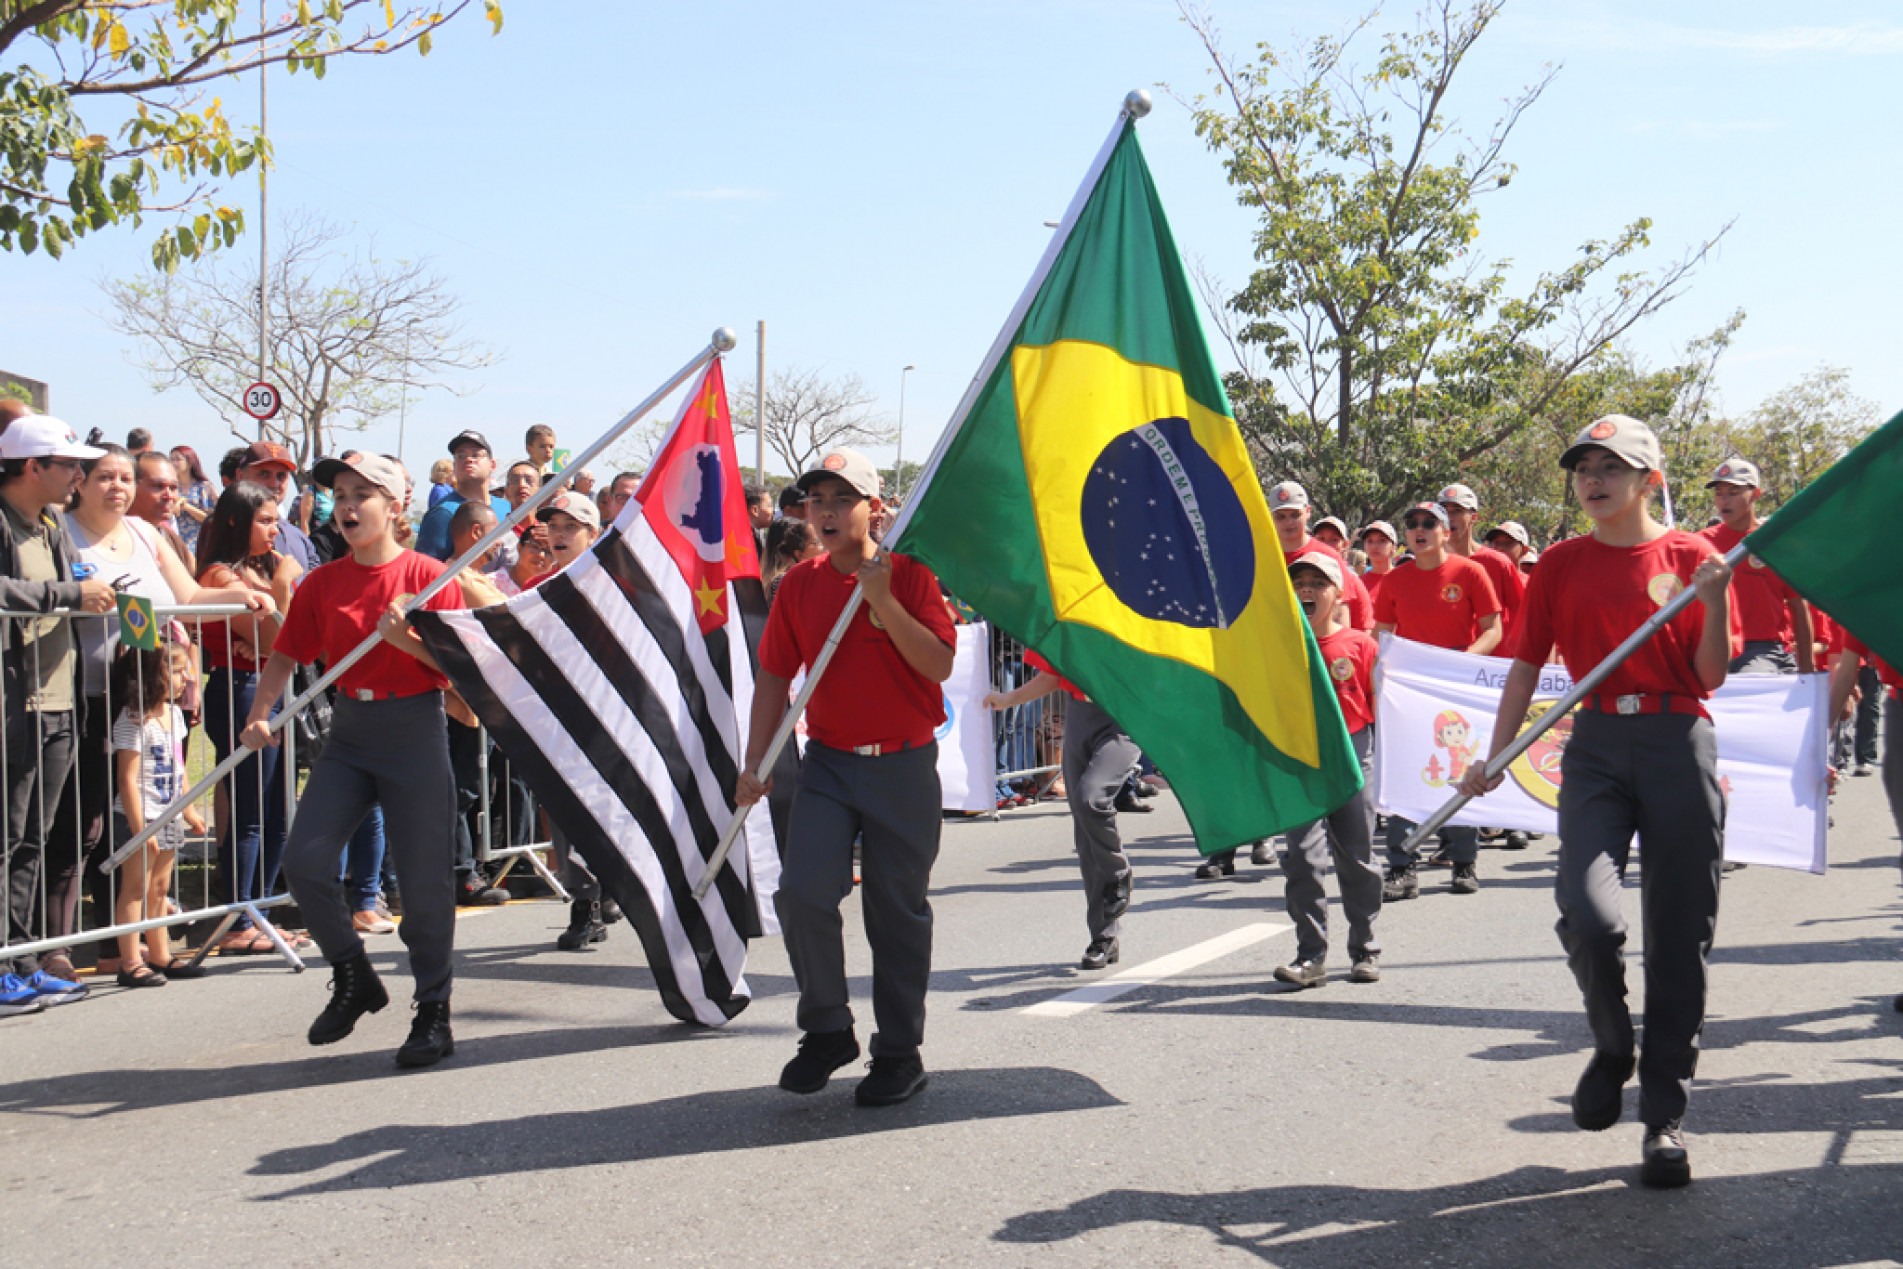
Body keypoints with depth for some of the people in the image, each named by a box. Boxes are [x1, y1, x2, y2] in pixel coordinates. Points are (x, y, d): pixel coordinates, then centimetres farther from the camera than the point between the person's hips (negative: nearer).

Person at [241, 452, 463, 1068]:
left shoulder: (427, 576, -5)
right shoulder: (322, 583, 6)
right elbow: (287, 653, 9)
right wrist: (259, 715, -5)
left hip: (415, 728, -4)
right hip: (348, 732, 4)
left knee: (423, 878, -1)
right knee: (303, 859, -6)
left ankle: (434, 1012, 12)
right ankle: (353, 978, 16)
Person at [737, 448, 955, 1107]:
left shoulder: (909, 573, -4)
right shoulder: (800, 584, 5)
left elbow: (938, 665, -13)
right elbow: (774, 676, 10)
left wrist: (883, 601, -21)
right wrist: (754, 762, 1)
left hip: (903, 763, -2)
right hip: (828, 762, 3)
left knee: (898, 910, 5)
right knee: (803, 893, -12)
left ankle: (900, 1052, 19)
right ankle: (826, 1030, 8)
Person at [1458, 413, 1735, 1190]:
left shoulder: (1689, 556, 5)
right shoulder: (1562, 565, 9)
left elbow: (1712, 676, 2)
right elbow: (1526, 664, 11)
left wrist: (1714, 599, -14)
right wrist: (1494, 758, 5)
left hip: (1679, 745, 0)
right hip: (1596, 745, 1)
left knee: (1679, 935, 1)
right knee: (1588, 912, -19)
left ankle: (1665, 1117, 12)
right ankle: (1612, 1048, 11)